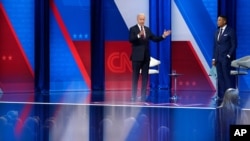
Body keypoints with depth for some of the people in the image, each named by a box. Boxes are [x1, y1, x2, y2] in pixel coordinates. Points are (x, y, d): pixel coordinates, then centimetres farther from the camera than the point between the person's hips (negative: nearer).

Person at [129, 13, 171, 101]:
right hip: (137, 57, -5)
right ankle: (133, 96, 3)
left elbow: (155, 39, 11)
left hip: (146, 57, 5)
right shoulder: (133, 29, -5)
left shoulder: (147, 29, 12)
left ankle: (143, 96, 9)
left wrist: (163, 36, -4)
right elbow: (131, 40, -21)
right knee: (135, 77, -1)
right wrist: (139, 35, -37)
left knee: (145, 77, 6)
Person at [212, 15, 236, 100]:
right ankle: (222, 96, 6)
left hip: (226, 58, -6)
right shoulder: (217, 32, 16)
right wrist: (214, 58, 11)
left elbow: (234, 45, -7)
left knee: (227, 76, -9)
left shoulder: (230, 31, -4)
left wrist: (228, 56, -13)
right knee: (220, 77, 4)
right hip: (218, 58, 6)